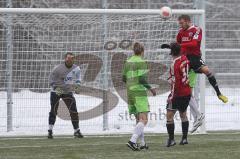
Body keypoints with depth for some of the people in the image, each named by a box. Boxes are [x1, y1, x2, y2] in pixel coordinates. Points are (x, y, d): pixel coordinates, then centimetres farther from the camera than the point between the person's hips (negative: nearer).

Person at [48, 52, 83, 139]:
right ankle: (50, 131, 4)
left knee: (73, 111, -6)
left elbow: (77, 79, 10)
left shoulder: (76, 69, -4)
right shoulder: (58, 68, -16)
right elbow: (51, 79, -9)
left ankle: (76, 131, 4)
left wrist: (77, 85, -11)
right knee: (53, 111, -5)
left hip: (68, 92, 3)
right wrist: (56, 88, -22)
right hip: (56, 91, -3)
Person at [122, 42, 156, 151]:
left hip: (130, 92, 8)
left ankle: (142, 143, 18)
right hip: (140, 93, -8)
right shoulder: (141, 62, -10)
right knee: (144, 120, -11)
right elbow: (142, 79, -18)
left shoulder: (128, 62, 10)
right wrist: (150, 88, -7)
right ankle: (132, 141, -27)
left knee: (138, 119, 16)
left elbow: (124, 78, 15)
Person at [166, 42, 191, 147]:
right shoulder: (184, 59, 3)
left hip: (178, 94, -8)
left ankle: (171, 139, -5)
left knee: (169, 115, -4)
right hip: (187, 93, 8)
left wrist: (171, 96, -17)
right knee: (183, 114, 19)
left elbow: (175, 82, -21)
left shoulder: (175, 64, -19)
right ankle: (184, 138, 21)